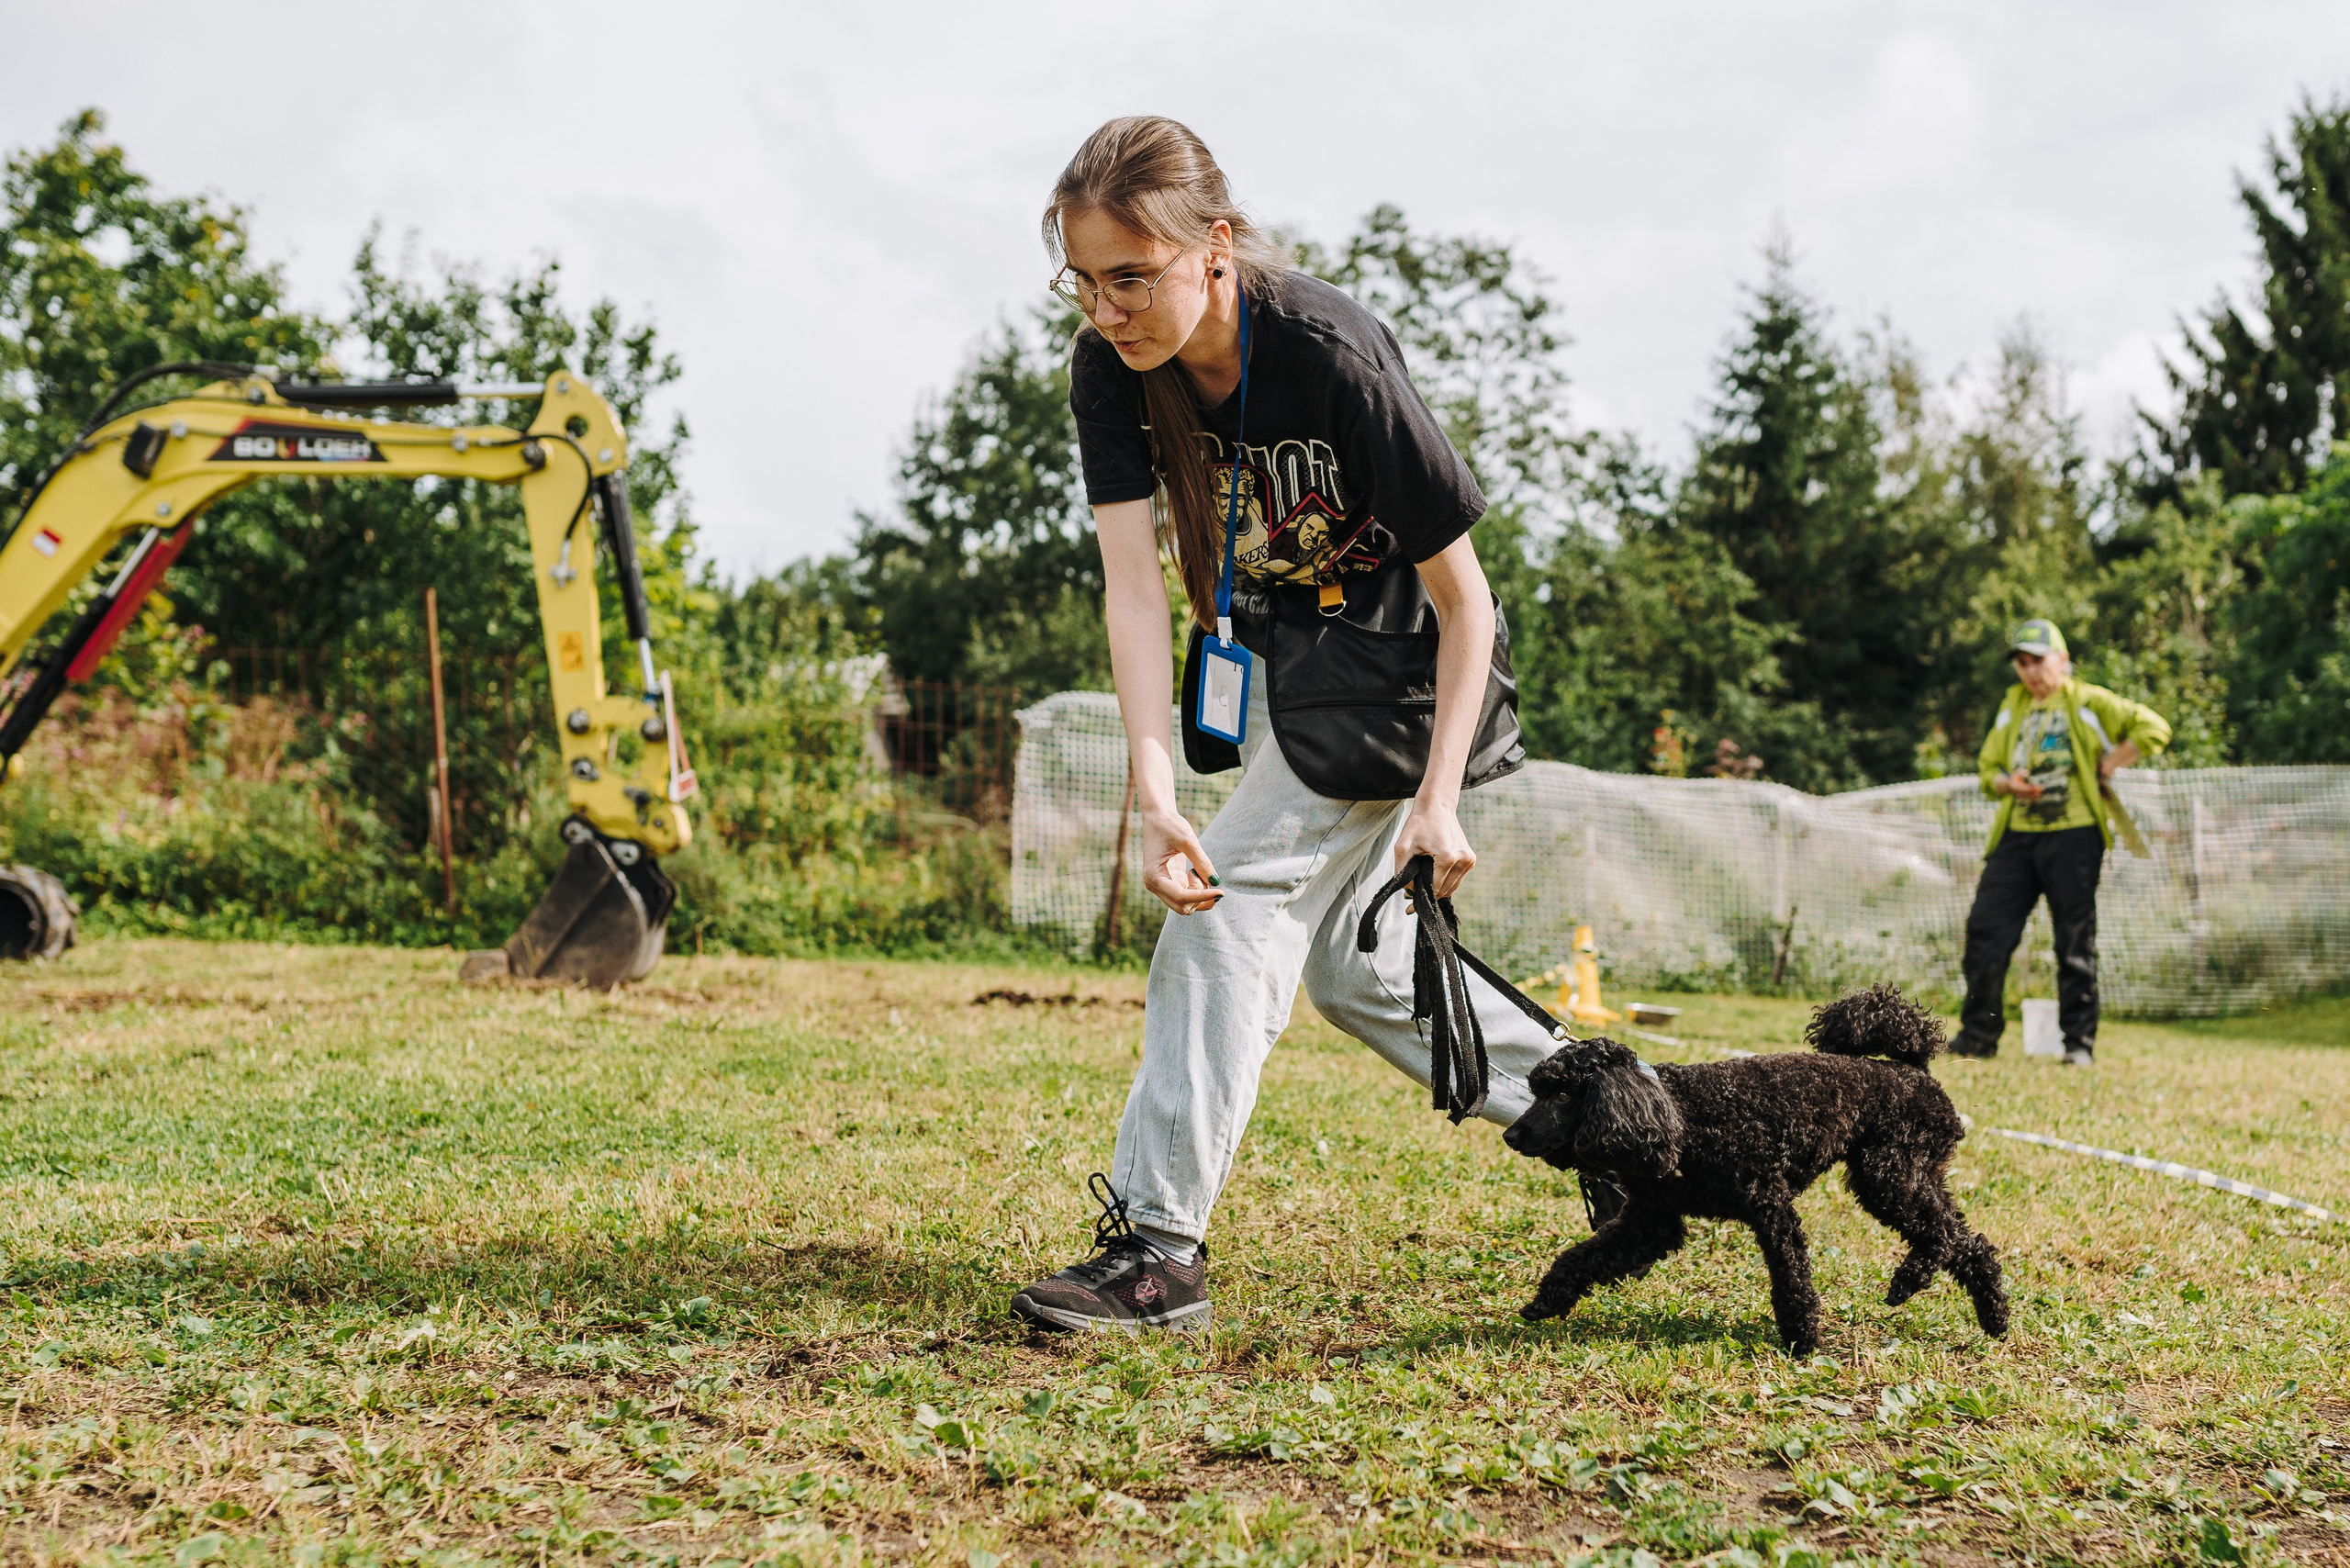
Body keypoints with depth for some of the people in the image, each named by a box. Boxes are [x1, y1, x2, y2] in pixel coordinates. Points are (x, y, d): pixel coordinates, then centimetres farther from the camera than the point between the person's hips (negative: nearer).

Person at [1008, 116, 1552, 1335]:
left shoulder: (1334, 358, -30)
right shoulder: (1110, 367, -15)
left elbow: (1463, 597, -22)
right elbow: (1133, 584, -24)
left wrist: (1438, 799, -26)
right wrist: (1155, 794, -36)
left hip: (1393, 654, -7)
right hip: (1274, 656, 7)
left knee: (1236, 907, -17)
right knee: (1346, 963, 12)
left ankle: (1159, 1247, -13)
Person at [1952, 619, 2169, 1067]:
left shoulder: (2088, 702, 2)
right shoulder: (2012, 706, 18)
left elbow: (2154, 729, -4)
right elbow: (1988, 768, 20)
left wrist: (2105, 767, -5)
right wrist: (2008, 782, -2)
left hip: (2074, 834, -5)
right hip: (2016, 835, 5)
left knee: (2075, 941, -2)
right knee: (1985, 929, -2)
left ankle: (2079, 1042, 3)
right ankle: (1979, 1034, 7)